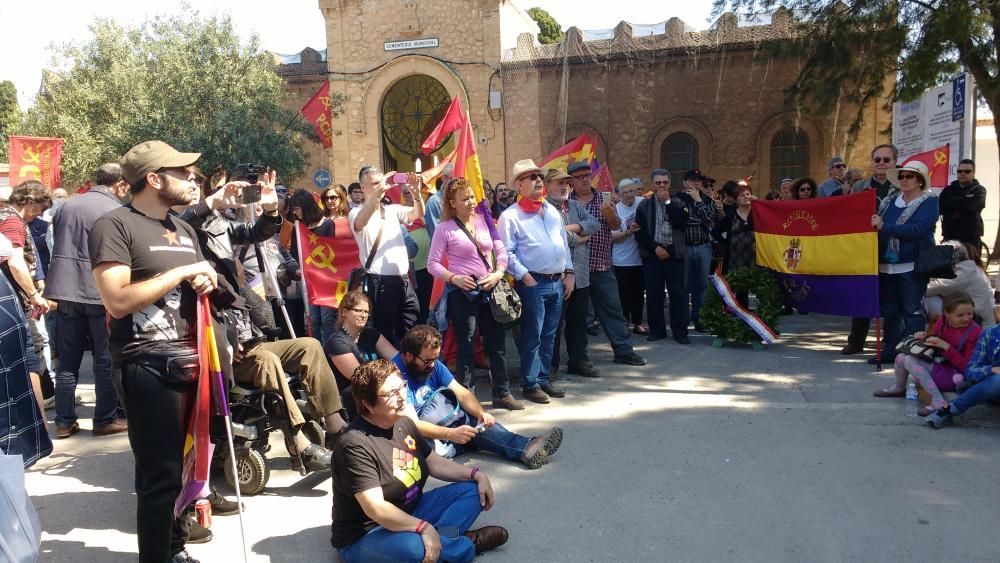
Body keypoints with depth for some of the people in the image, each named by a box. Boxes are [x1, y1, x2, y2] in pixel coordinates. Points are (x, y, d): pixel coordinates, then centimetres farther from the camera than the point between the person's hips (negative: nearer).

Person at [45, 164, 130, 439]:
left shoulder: (66, 205, 12)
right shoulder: (116, 211, -8)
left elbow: (57, 245, 19)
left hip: (65, 291, 6)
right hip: (101, 292, -6)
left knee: (68, 359, 10)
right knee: (106, 359, 4)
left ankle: (64, 421, 13)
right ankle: (106, 419, 9)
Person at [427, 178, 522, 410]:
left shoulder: (484, 220, 6)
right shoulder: (445, 228, -5)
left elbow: (501, 251, 8)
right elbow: (433, 264, -5)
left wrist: (498, 273, -9)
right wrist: (454, 278, -19)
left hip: (489, 289, 5)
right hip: (462, 292, -4)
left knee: (498, 342, 11)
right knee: (466, 347, 4)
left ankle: (502, 393, 24)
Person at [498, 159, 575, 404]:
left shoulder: (552, 211, 15)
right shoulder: (511, 216, -7)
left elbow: (564, 244, 18)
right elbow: (506, 253, -12)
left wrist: (568, 273, 12)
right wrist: (524, 276, -17)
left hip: (558, 282, 7)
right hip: (533, 284, -6)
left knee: (549, 336, 13)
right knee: (532, 336, -1)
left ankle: (544, 379, 23)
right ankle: (530, 384, 10)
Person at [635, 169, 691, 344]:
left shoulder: (677, 204, 8)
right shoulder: (644, 205, 7)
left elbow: (680, 224, -10)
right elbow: (639, 232, -1)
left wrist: (667, 201, -8)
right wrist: (655, 248, -10)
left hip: (674, 253, 0)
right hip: (652, 254, 0)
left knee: (678, 293, -1)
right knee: (653, 294, 2)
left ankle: (680, 331, 5)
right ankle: (657, 329, 13)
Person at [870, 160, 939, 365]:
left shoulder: (929, 202, -4)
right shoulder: (889, 201, 14)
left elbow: (917, 229, -19)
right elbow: (877, 225, 19)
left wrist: (884, 227, -22)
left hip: (912, 267, -6)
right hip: (887, 265, 6)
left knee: (912, 311, -3)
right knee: (890, 311, 11)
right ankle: (889, 350, 20)